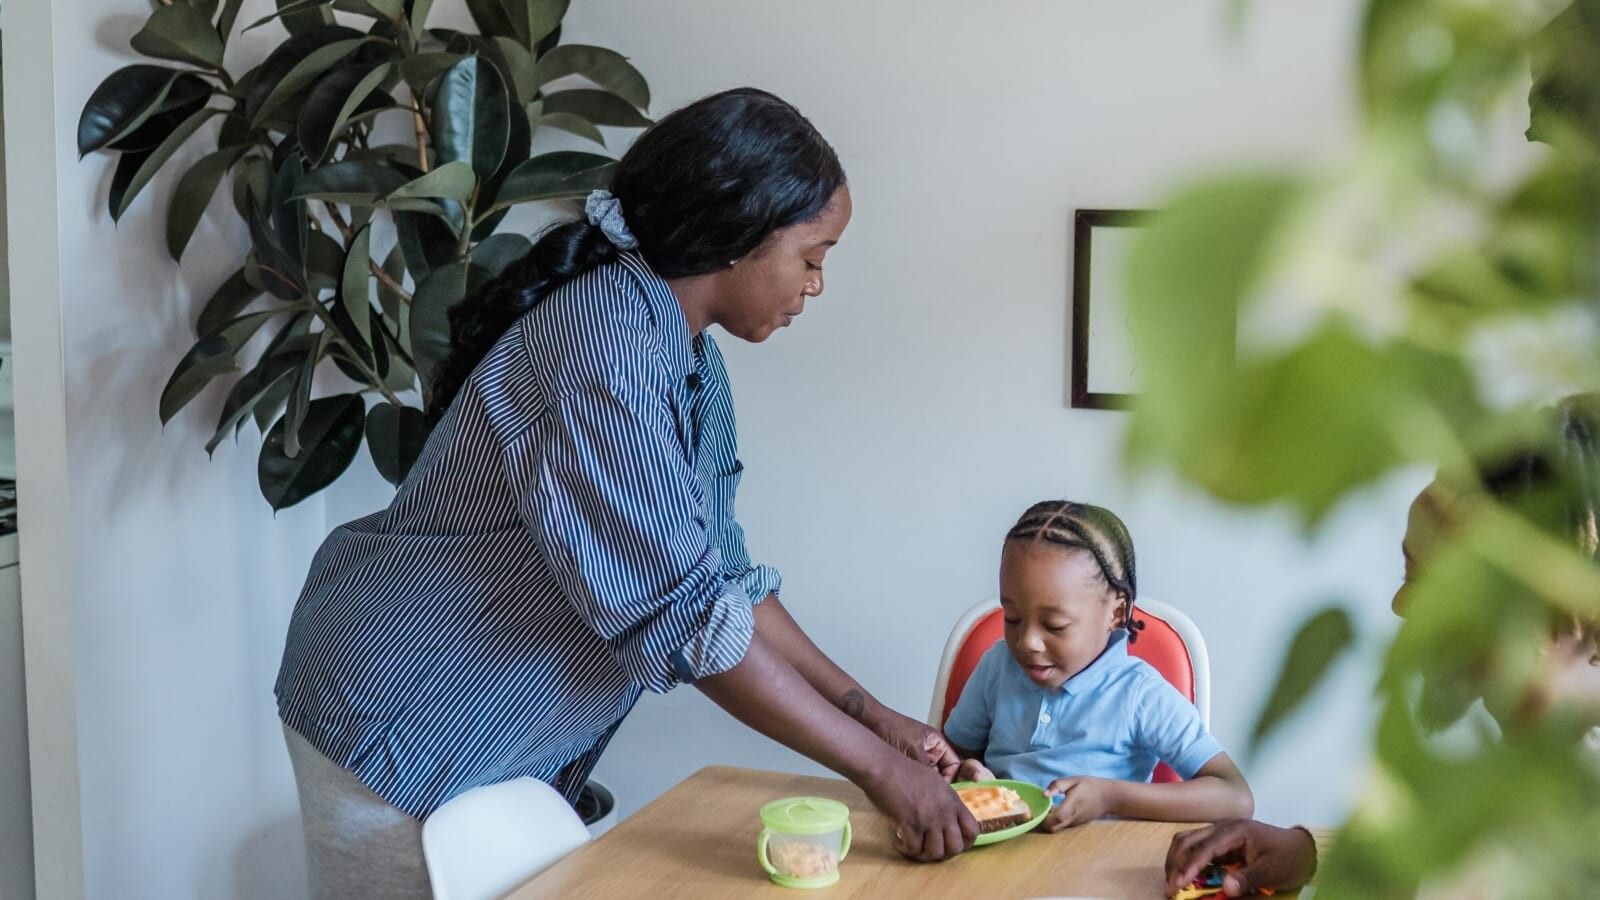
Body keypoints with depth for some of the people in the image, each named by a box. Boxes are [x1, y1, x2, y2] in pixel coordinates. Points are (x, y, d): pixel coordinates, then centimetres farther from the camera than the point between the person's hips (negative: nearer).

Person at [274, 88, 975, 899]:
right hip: (404, 723, -9)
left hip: (499, 739, 9)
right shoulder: (605, 347, -26)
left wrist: (870, 714, 0)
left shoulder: (691, 358, 3)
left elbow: (720, 573, 6)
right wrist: (879, 766, -22)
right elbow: (683, 615, -28)